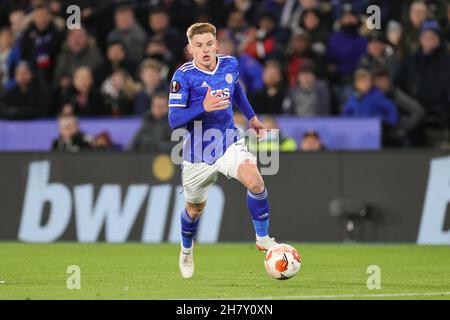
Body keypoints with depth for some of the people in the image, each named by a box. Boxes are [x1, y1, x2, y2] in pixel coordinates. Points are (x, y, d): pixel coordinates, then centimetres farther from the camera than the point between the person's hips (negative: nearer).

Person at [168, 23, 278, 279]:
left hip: (230, 142, 2)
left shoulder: (230, 64, -3)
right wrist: (204, 107, -36)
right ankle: (187, 249, 47)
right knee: (195, 208, 15)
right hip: (198, 150, -2)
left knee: (255, 180, -26)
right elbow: (174, 120, -22)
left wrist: (252, 116, 23)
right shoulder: (184, 76, -17)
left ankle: (263, 238, -9)